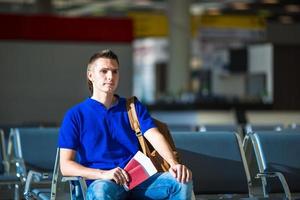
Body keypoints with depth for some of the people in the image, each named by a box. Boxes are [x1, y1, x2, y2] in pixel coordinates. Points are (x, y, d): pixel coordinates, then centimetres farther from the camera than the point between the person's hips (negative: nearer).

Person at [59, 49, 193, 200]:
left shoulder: (134, 107, 21)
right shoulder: (75, 115, 10)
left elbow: (155, 137, 4)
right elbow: (66, 165, 2)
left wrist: (174, 164, -17)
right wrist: (103, 174, -15)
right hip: (101, 183, -3)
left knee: (183, 181, -25)